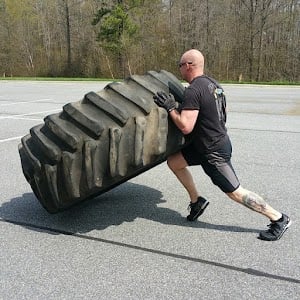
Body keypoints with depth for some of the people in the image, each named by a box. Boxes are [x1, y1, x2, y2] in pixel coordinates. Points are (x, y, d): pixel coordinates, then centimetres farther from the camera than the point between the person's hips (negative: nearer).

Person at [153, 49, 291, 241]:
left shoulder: (193, 91, -22)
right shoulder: (212, 83, 7)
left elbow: (185, 127, -28)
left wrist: (170, 107, -16)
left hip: (214, 151, -10)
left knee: (235, 192, -1)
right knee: (173, 162, 13)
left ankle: (279, 219, 11)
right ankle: (197, 201, 22)